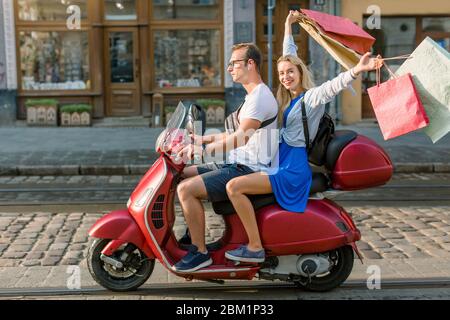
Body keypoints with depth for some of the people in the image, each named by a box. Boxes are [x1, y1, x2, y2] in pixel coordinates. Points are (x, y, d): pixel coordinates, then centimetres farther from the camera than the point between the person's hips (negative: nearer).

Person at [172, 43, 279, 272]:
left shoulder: (261, 97, -16)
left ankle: (200, 252, -11)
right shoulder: (253, 96, 19)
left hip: (249, 170, -11)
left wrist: (202, 149, -26)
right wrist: (201, 139, 18)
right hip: (235, 164, 11)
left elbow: (241, 137, -27)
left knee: (186, 189, -21)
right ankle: (192, 235, 16)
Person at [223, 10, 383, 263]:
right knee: (236, 173, 25)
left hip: (293, 168, -10)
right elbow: (290, 55, 24)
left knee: (234, 186, -22)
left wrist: (358, 70, -48)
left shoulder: (312, 97, -9)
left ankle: (255, 248, -16)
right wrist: (288, 25, 33)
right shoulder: (290, 97, 13)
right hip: (282, 160, 10)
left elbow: (335, 84, -30)